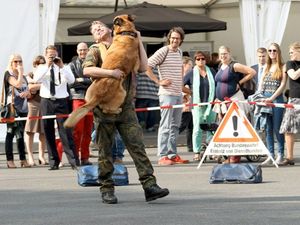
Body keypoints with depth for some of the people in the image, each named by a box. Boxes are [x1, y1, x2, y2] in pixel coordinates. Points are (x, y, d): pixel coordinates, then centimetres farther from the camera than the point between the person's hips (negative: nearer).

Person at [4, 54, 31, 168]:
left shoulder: (23, 77, 19)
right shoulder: (8, 74, -2)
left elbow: (29, 94, 19)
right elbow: (18, 84, -19)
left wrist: (26, 93, -3)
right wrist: (20, 72, -8)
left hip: (23, 108, 7)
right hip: (12, 107, -7)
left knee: (20, 134, 8)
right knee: (10, 133, -7)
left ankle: (23, 159, 8)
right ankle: (10, 160, -8)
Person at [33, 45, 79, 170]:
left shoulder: (64, 68, 8)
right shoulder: (42, 68, 9)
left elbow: (71, 81, -9)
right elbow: (36, 79, -12)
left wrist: (62, 67, -15)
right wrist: (47, 66, -15)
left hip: (61, 102, -2)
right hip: (46, 102, 2)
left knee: (65, 132, -8)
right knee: (49, 132, 4)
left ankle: (74, 161, -10)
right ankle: (53, 162, 11)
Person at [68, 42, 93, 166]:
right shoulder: (72, 65, 8)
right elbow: (71, 82, -3)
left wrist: (81, 80, -7)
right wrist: (88, 82, -8)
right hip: (78, 98, -3)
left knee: (87, 131, 3)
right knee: (78, 130, -8)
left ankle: (85, 158, 8)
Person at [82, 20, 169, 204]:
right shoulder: (96, 50, 6)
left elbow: (143, 67, 6)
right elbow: (87, 70, -12)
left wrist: (139, 42, 5)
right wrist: (111, 73, -21)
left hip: (126, 106, 2)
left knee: (137, 145, -6)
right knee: (105, 149, 2)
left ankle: (149, 185, -11)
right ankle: (107, 189, 9)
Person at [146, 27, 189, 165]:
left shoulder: (179, 52, 13)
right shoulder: (163, 51, -9)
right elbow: (147, 66, -16)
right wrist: (158, 81, -16)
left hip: (178, 94, 8)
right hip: (167, 93, -8)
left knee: (175, 126, 11)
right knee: (165, 126, -9)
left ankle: (172, 154, 17)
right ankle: (163, 156, -8)